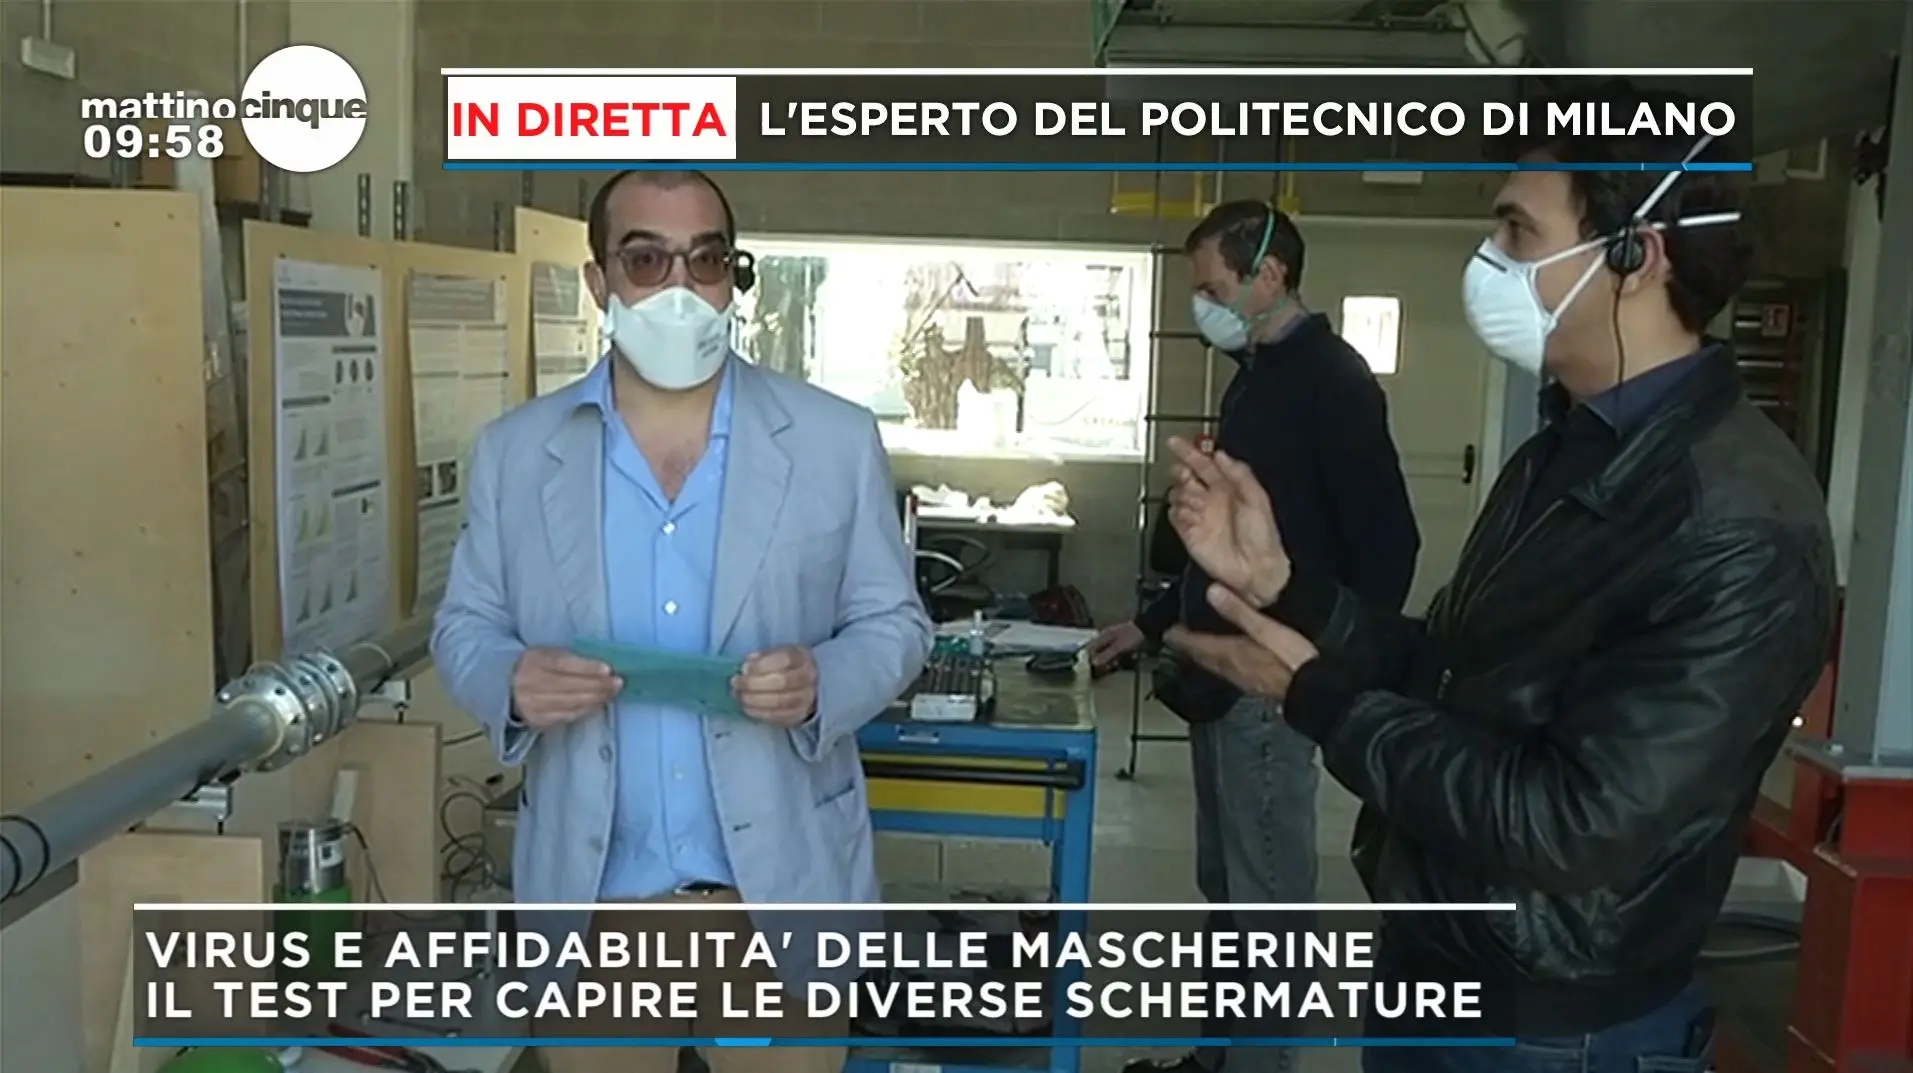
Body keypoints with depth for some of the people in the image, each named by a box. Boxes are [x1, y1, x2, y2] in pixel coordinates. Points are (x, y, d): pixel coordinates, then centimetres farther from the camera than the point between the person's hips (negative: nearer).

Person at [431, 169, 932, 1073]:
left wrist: (823, 685, -20)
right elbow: (465, 625, 7)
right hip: (590, 893, 2)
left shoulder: (836, 440, -3)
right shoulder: (515, 450, 1)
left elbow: (893, 621, 1)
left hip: (780, 887, -1)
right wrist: (510, 682, -16)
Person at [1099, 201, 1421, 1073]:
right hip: (1225, 672, 10)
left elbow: (1386, 543, -17)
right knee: (1224, 884, 17)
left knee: (1267, 893, 1)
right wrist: (1151, 625, 20)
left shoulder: (1332, 381, -13)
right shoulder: (1256, 377, 15)